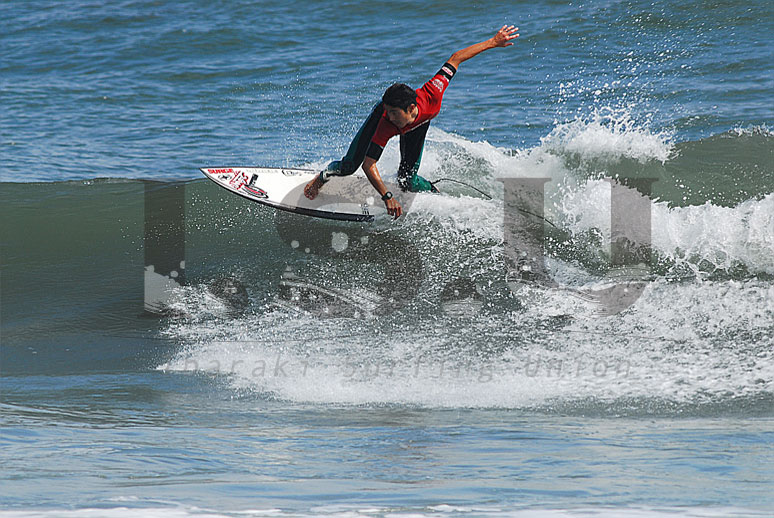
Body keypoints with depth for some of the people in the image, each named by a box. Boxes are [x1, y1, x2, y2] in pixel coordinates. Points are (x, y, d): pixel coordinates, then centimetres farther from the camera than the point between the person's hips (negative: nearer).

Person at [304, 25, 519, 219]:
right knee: (349, 166, -2)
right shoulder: (386, 124, -46)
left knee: (407, 180, -9)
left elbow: (455, 58, -33)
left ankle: (435, 193, 23)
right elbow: (369, 164, -43)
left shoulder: (431, 97, -45)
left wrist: (493, 42, -27)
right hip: (378, 115, -1)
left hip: (418, 124, 1)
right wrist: (387, 197, -53)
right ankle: (323, 176, 33)